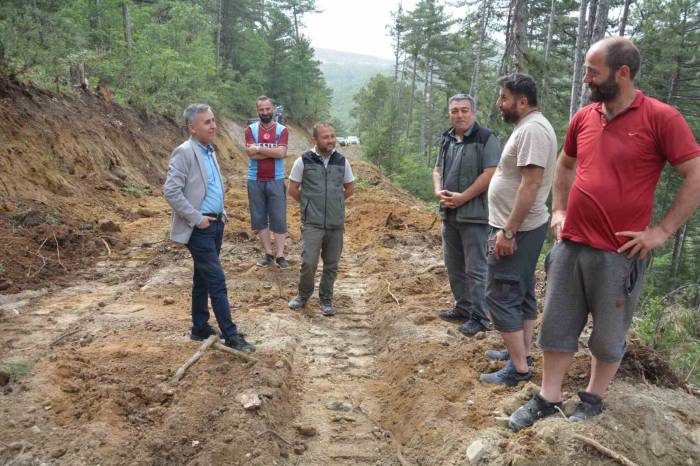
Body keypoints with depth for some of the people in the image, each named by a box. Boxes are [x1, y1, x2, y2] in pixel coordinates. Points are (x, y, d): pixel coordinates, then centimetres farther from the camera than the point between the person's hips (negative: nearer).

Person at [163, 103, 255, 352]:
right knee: (217, 280, -6)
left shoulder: (210, 151, 12)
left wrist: (222, 213, 13)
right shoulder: (184, 152, -14)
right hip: (199, 228, -8)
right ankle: (231, 335, 2)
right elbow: (171, 191, -21)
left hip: (216, 224, 8)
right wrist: (196, 218, -18)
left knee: (202, 279, 16)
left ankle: (200, 329, 27)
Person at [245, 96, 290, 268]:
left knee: (279, 218, 0)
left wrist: (259, 148, -11)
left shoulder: (282, 130, 0)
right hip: (255, 181, 1)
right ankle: (268, 253, 18)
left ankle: (280, 254, 6)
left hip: (276, 180, -1)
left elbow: (281, 153, -14)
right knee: (259, 218, 7)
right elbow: (251, 154, -11)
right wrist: (273, 151, -11)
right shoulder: (251, 129, 1)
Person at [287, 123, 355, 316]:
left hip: (336, 223, 3)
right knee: (309, 262, -5)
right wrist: (308, 204, 8)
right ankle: (304, 294, 20)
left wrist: (334, 202, 12)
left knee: (331, 264, 9)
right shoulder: (304, 161, -5)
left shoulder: (342, 161, 2)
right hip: (312, 223, -2)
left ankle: (326, 299, 26)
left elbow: (349, 189, 15)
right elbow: (293, 189, 4)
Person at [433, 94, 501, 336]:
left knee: (475, 268, -3)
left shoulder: (486, 138, -9)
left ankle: (478, 316, 7)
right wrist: (438, 191, -1)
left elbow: (490, 174, -16)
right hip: (449, 213, 8)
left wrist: (462, 197, -17)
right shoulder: (447, 139, 14)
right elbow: (438, 169, 19)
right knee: (453, 264, 15)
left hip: (474, 214, -7)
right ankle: (462, 308, 29)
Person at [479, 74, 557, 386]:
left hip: (517, 230, -11)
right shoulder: (528, 127, 14)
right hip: (523, 228, 11)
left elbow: (531, 184, -26)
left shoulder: (532, 129, -18)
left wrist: (508, 231, -25)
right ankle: (522, 352, 29)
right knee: (522, 293, 17)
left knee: (501, 297, -5)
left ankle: (519, 368, 2)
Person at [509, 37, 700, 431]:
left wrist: (663, 231, -12)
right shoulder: (583, 118, 6)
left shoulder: (661, 118, -10)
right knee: (558, 326, 12)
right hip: (570, 246, 5)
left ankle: (594, 399, 32)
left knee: (609, 335, 12)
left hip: (620, 254, -5)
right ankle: (548, 399, 27)